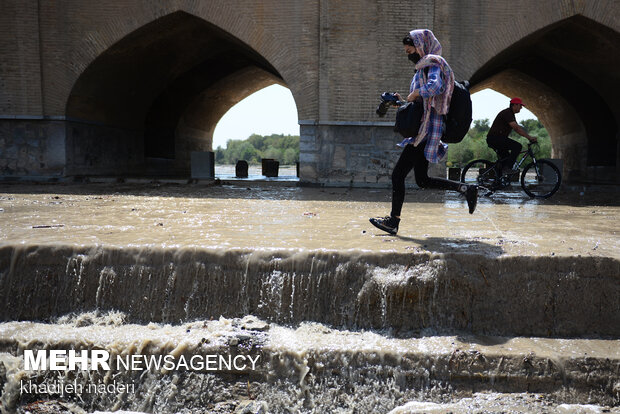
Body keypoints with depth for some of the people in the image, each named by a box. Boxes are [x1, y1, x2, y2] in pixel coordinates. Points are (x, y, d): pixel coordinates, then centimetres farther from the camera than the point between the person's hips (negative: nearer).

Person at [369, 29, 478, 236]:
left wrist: (414, 94, -17)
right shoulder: (422, 69, 22)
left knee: (398, 174, -8)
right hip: (422, 131, 11)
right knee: (422, 180, 12)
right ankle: (466, 189, 14)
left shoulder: (433, 65, -9)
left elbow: (434, 87, -32)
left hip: (425, 131, -11)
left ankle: (394, 220, 0)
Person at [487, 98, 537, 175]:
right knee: (517, 146, -19)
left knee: (506, 157, 18)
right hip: (495, 138, -11)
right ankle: (507, 168, -21)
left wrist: (529, 137, 9)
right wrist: (529, 137, -22)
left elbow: (517, 129, 19)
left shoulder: (510, 114, 20)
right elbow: (516, 127, -22)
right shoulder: (507, 113, -13)